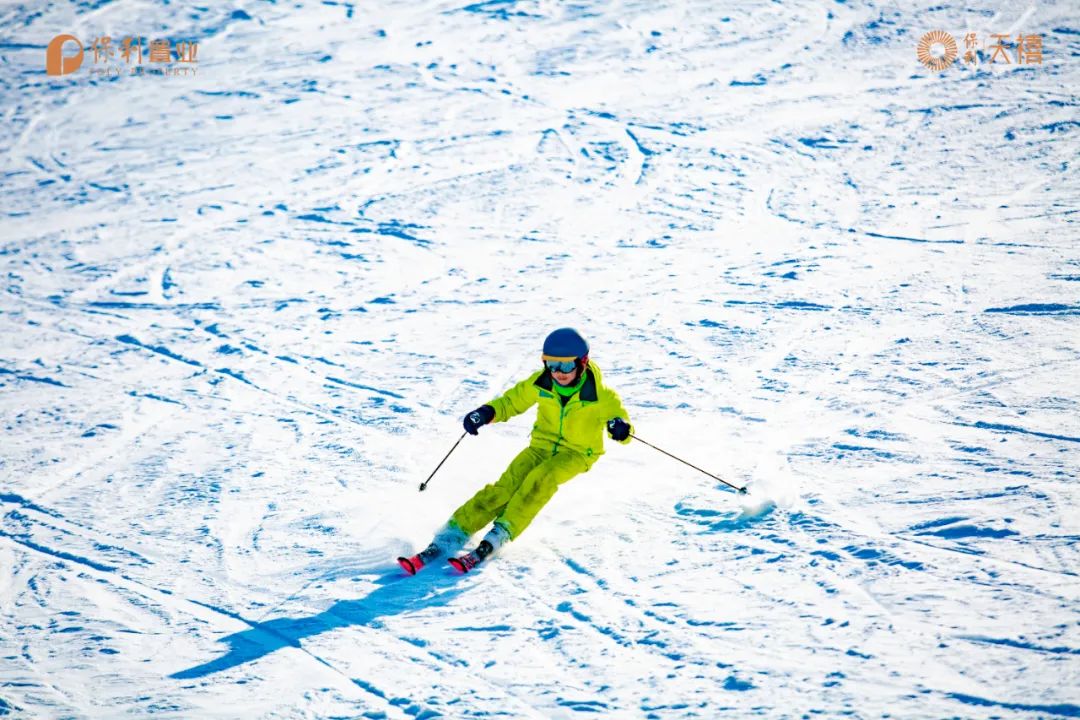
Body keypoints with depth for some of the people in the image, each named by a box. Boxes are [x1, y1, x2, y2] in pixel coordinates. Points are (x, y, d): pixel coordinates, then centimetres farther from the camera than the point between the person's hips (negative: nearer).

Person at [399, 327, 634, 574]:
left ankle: (497, 538, -32)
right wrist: (487, 412, -16)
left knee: (539, 480, -33)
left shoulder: (598, 395, -21)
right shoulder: (540, 383, -11)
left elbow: (617, 415, -10)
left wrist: (620, 427, -36)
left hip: (577, 453, -3)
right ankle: (446, 540, -22)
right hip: (542, 445, 3)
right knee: (505, 487, -18)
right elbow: (511, 401, 4)